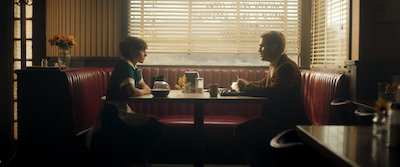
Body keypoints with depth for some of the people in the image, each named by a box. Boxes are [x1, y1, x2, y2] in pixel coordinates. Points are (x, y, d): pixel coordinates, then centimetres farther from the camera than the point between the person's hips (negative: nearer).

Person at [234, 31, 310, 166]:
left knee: (245, 140, -18)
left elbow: (273, 91, -32)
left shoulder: (288, 67, -19)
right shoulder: (274, 66, 13)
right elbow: (263, 83, 24)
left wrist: (247, 86, -19)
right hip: (272, 117, 10)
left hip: (286, 123, -10)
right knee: (239, 131, 4)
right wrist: (245, 84, 3)